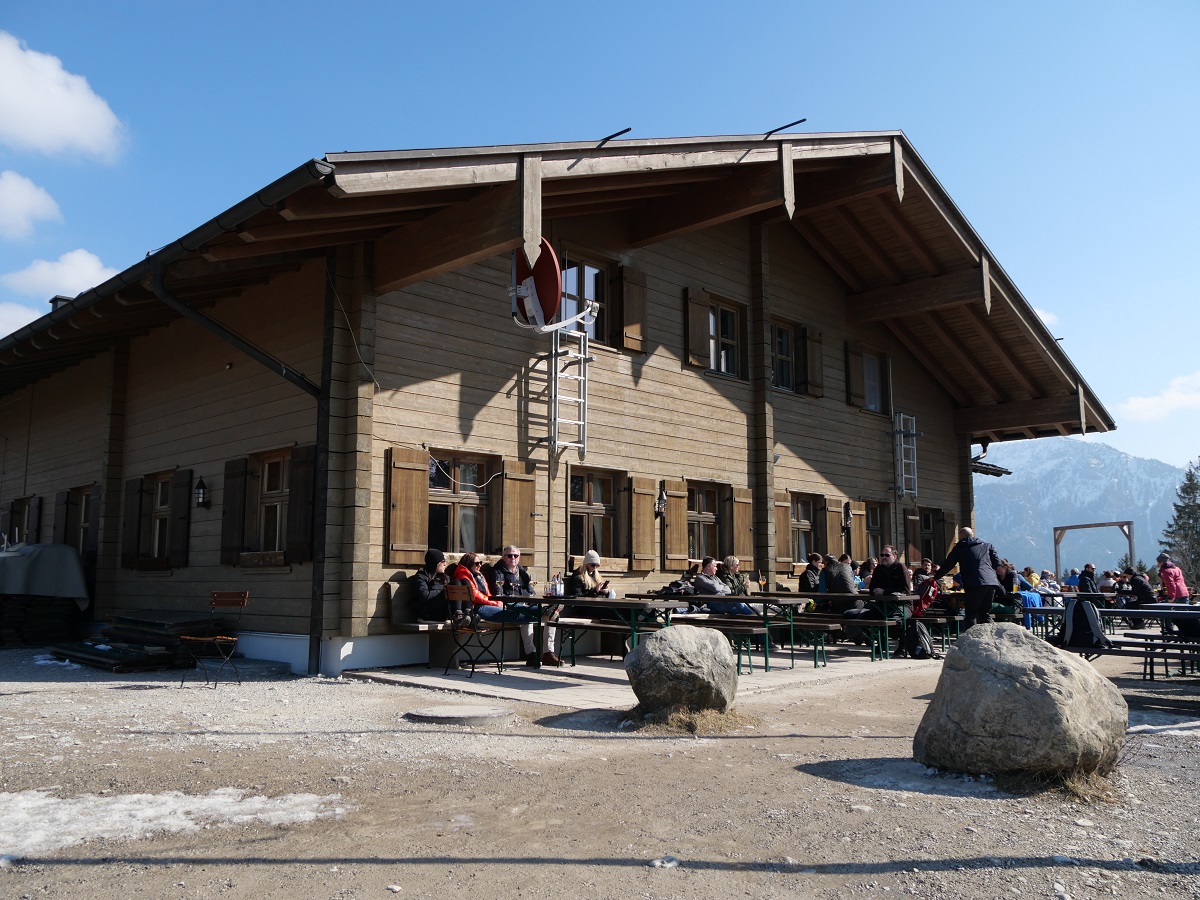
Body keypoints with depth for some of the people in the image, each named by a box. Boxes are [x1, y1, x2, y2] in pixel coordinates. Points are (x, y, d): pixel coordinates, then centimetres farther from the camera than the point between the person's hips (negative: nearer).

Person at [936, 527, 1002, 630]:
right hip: (991, 583, 5)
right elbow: (997, 563, 18)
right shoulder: (987, 545, 23)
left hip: (974, 584, -4)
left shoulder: (959, 548, 13)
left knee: (971, 615, -2)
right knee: (985, 614, 16)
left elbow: (947, 565, 16)